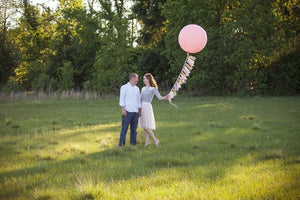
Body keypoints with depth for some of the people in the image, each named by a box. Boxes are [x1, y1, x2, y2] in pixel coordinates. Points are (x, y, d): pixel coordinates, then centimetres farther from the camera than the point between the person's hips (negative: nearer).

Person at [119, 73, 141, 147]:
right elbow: (122, 99, -5)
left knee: (134, 128, 7)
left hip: (135, 111, 5)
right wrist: (123, 109, -14)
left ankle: (133, 142, 13)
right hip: (127, 111, -5)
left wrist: (139, 111, 14)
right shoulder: (124, 87, 0)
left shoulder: (137, 88, 16)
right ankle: (122, 143, -3)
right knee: (124, 128, -6)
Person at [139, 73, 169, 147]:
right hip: (141, 107, 6)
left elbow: (159, 97, -17)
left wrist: (165, 97, -38)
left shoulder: (153, 89, -4)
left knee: (147, 127, -10)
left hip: (147, 107, -6)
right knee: (144, 127, 5)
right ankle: (147, 141, 11)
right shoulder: (143, 88, 14)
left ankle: (155, 140, 1)